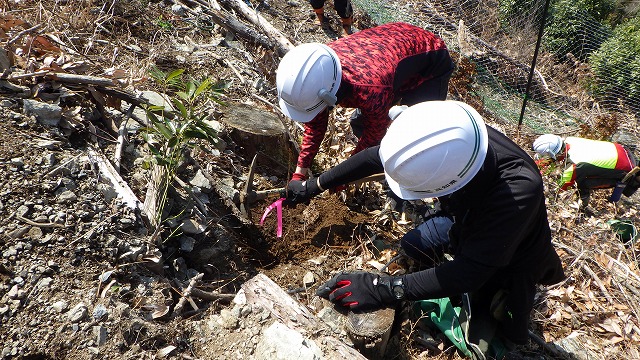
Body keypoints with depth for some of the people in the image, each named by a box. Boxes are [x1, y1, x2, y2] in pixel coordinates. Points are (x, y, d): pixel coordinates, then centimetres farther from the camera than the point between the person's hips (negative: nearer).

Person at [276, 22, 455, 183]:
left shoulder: (370, 92, -44)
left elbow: (374, 136, -23)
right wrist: (300, 171, -6)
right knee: (359, 125, 6)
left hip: (431, 66, -6)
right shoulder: (318, 73, -23)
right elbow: (315, 124, -8)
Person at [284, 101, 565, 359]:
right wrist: (313, 186, -10)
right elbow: (376, 157, -18)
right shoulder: (449, 139, -30)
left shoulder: (519, 191, -46)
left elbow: (471, 271, -41)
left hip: (506, 261, -4)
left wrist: (386, 289, -46)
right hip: (465, 222, 5)